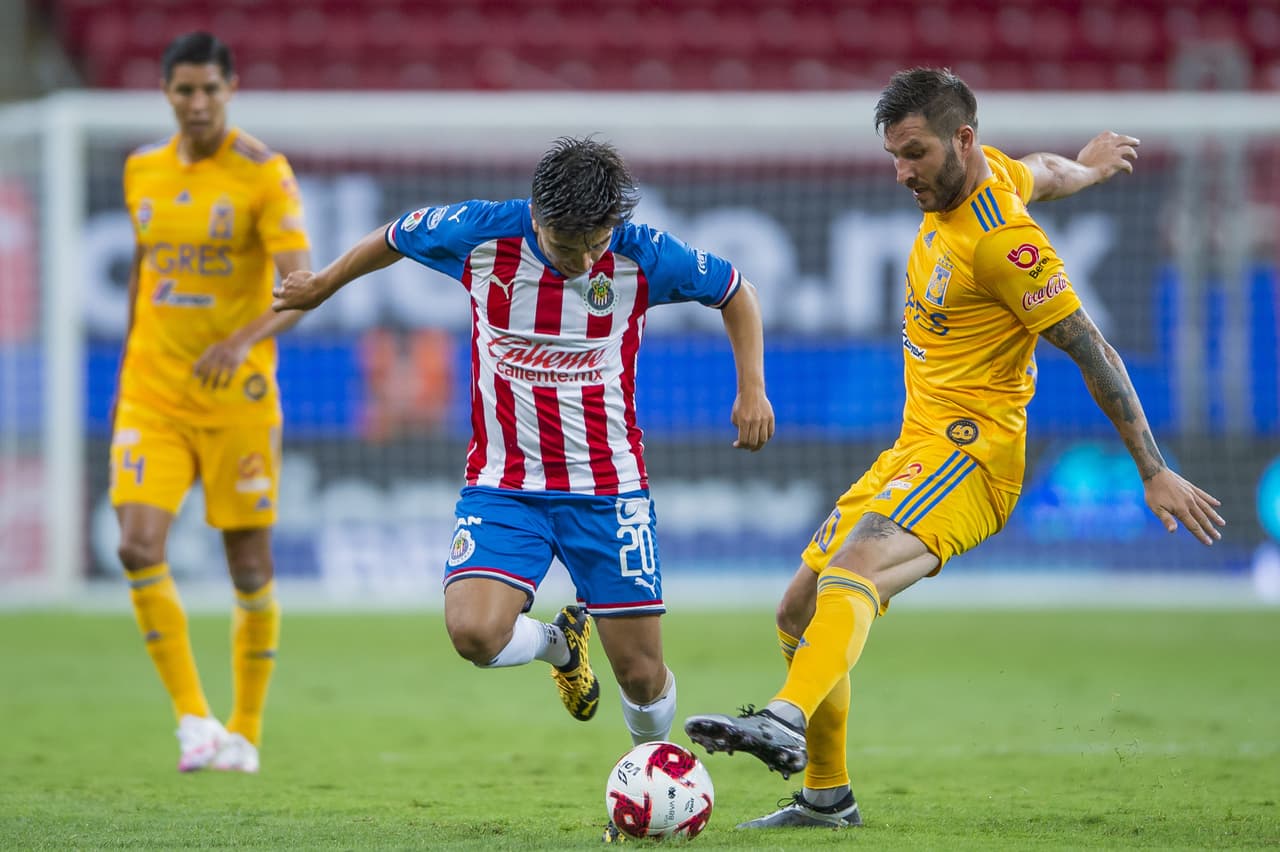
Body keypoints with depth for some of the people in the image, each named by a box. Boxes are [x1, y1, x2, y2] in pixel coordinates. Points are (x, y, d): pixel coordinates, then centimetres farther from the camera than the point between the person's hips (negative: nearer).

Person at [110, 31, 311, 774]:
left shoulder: (264, 175, -9)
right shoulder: (144, 170, 7)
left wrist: (245, 340, -35)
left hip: (238, 399, -3)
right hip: (152, 397, 3)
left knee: (250, 564, 3)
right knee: (140, 547, -15)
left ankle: (245, 732, 18)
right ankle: (193, 717, -4)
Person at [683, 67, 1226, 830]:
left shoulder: (1001, 239, -19)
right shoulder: (985, 172, 8)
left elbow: (1094, 353, -16)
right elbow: (1043, 173, 31)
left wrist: (1155, 473, -15)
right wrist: (1089, 167, 56)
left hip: (970, 451, -10)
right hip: (915, 450, 10)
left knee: (853, 567, -36)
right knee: (799, 610, 9)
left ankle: (787, 721, -60)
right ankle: (827, 795, 22)